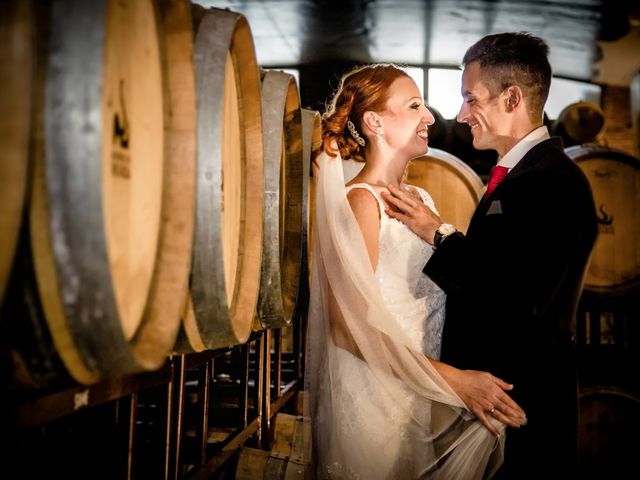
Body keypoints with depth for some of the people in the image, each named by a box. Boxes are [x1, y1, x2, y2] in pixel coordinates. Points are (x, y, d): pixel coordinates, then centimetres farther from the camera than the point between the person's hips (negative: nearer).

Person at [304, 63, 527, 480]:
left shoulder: (421, 199, 9)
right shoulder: (360, 201, -14)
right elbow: (350, 326, -20)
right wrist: (452, 379, -24)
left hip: (427, 398, 7)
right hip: (377, 397, -7)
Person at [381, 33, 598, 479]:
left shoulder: (553, 182, -20)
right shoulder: (518, 172, 10)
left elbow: (518, 303, -28)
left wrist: (440, 233, -18)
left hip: (519, 402, -9)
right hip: (488, 387, 9)